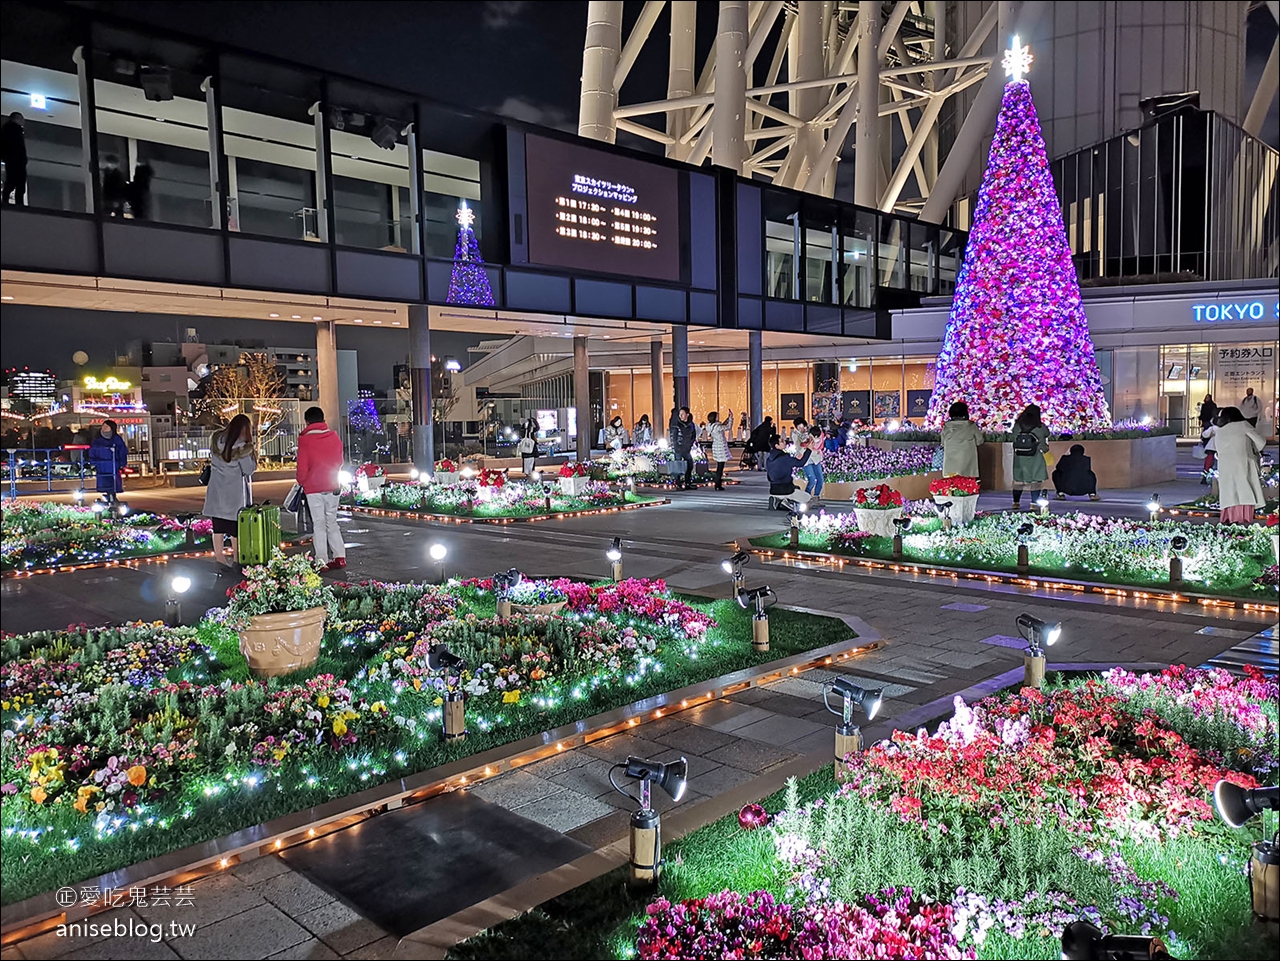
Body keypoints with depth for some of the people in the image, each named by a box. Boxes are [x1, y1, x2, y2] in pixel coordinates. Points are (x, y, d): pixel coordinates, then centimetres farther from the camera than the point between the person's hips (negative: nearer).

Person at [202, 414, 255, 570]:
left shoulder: (215, 441, 3)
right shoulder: (241, 446, -16)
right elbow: (249, 469, -13)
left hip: (216, 491, 6)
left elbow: (213, 462, 14)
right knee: (236, 527, 4)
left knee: (218, 527, 9)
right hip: (234, 492, -5)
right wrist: (254, 456, 2)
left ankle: (219, 557, 14)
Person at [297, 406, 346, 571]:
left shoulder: (304, 440, -8)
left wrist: (301, 482, 12)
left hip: (313, 488, -4)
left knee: (319, 524, 1)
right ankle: (339, 557, 5)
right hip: (333, 487, 4)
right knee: (332, 522, 12)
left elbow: (302, 466, -6)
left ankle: (322, 561, 1)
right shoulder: (335, 437, 4)